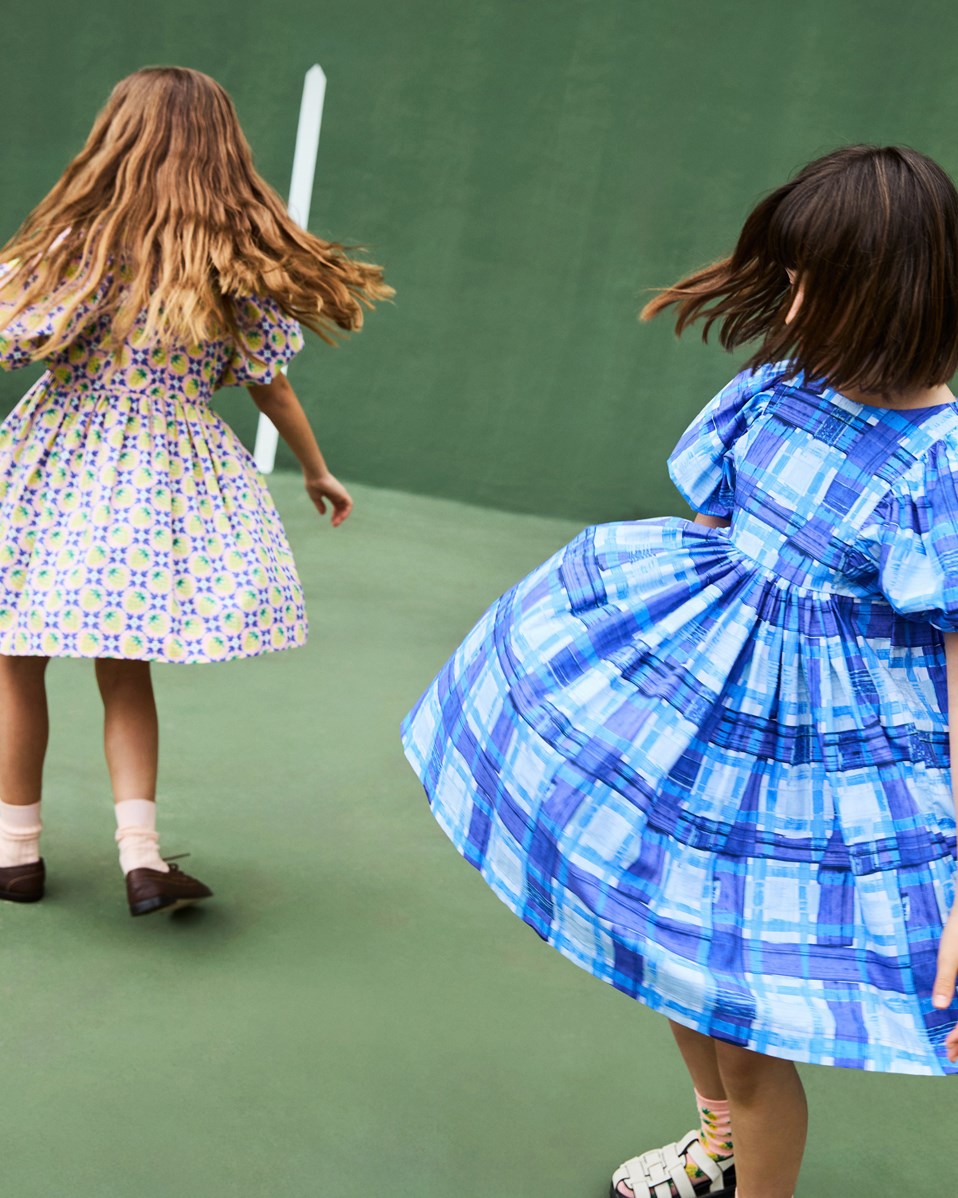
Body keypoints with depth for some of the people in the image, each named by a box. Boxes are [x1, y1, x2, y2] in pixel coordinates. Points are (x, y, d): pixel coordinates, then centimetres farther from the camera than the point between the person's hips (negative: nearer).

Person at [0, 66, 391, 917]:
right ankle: (141, 856, 9)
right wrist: (317, 470, 18)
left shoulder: (83, 241, -12)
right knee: (124, 667, 17)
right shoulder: (237, 262, -2)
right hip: (169, 476, 3)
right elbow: (269, 384, 5)